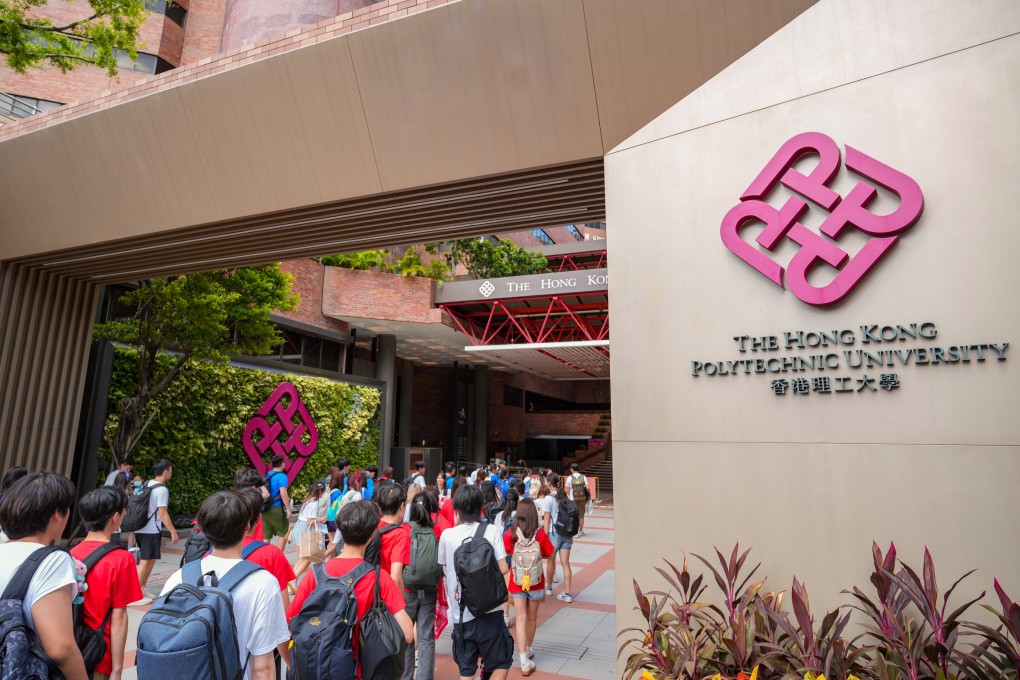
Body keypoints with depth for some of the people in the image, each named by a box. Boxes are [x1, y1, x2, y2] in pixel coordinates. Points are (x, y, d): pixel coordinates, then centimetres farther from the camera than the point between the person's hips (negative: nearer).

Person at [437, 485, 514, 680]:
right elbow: (503, 568, -9)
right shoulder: (491, 531, -8)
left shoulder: (447, 535, -5)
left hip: (461, 614, 2)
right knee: (502, 663, 17)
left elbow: (445, 570, 8)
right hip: (489, 611, -1)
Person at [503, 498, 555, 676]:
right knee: (532, 618, 19)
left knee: (521, 619, 6)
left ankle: (524, 662, 2)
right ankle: (528, 650, 38)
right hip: (535, 582, 0)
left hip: (517, 582, 0)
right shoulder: (540, 533, -15)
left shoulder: (511, 533, -14)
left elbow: (505, 553, -1)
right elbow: (548, 554, -2)